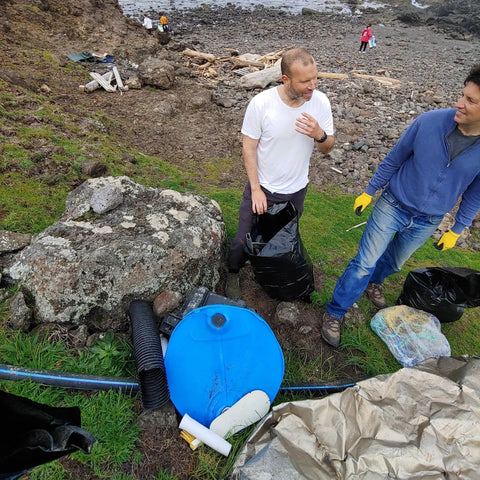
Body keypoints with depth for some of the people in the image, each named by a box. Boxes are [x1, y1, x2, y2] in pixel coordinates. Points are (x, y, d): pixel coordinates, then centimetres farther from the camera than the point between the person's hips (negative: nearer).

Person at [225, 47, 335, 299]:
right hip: (262, 187, -3)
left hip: (296, 190, 3)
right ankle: (233, 274, 41)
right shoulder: (261, 103, -22)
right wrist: (256, 189, -14)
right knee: (244, 240, 9)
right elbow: (248, 148, -13)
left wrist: (320, 135, -27)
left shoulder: (320, 102, -13)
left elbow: (328, 148, -3)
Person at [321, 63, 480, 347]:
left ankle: (374, 282, 57)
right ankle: (335, 313, 14)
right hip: (394, 205, -2)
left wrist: (457, 230, 5)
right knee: (365, 263, -3)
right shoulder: (430, 121, -19)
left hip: (428, 222, 3)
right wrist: (369, 191, 0)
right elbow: (395, 158, -5)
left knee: (395, 262, 23)